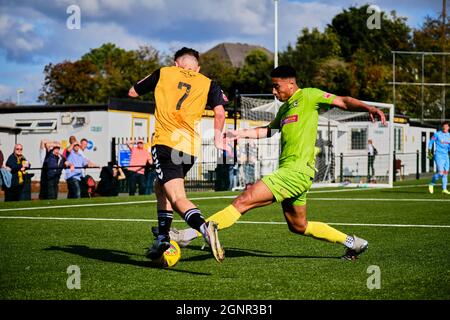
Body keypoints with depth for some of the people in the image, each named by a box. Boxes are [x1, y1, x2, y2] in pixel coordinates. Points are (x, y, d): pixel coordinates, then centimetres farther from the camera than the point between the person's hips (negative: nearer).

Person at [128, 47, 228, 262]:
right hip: (191, 148, 4)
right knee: (161, 188, 28)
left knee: (177, 199, -16)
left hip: (165, 143, -4)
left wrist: (151, 79, 40)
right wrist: (218, 139, 16)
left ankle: (204, 228, -43)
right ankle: (162, 239, 25)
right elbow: (220, 112, 0)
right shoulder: (208, 84, 14)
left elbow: (133, 92, 23)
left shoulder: (163, 73, 12)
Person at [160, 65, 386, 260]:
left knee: (243, 201, -16)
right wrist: (242, 134, 29)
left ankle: (190, 234, -20)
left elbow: (343, 102, -5)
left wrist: (368, 108, -21)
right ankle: (352, 242, 30)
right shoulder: (285, 107, 23)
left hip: (297, 171, -10)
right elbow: (269, 130, 36)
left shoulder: (308, 96, -2)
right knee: (299, 227, 20)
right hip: (288, 171, 10)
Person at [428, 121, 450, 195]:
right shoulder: (437, 134, -5)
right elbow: (431, 142, 5)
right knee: (440, 173, -14)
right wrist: (429, 153, 5)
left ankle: (444, 189, 12)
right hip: (438, 156, -6)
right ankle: (431, 184, 6)